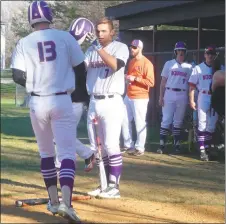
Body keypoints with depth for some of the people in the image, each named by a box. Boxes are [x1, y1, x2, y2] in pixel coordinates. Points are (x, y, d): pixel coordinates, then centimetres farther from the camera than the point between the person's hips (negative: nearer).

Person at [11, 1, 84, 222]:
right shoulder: (65, 37, -2)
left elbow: (18, 76, -6)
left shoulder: (24, 43, 0)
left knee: (46, 153, 18)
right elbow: (80, 68, 2)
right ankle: (65, 202, -22)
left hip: (37, 103, 2)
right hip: (62, 101, -2)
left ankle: (54, 201, 22)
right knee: (67, 152, -4)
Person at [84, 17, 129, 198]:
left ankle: (114, 187, -7)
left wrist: (99, 47, -24)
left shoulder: (121, 48, -3)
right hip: (93, 102, 6)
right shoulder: (91, 49, 14)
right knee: (98, 146, 10)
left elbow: (115, 65, -22)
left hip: (111, 102, -6)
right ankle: (105, 183, 18)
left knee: (111, 145, -10)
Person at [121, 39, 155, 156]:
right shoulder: (131, 62, 14)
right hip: (128, 96, 9)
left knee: (140, 123, -4)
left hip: (140, 98, -9)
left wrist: (135, 79, -20)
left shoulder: (146, 63, -12)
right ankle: (128, 145, 20)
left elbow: (151, 83, -18)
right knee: (125, 121, 10)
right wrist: (127, 77, 8)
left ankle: (140, 148, 4)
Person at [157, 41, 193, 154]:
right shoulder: (169, 64, 7)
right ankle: (162, 145, -5)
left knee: (178, 121, 4)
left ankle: (176, 145, 9)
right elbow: (163, 81, 6)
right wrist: (161, 96, -2)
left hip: (183, 96, 1)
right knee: (166, 120, -6)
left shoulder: (189, 67, 10)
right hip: (169, 94, -1)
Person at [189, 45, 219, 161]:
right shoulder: (198, 68, 2)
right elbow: (192, 85, 1)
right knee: (202, 124, -5)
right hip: (203, 98, -3)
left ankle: (207, 147, 17)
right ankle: (202, 150, -6)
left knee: (211, 125, 7)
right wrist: (191, 100, -7)